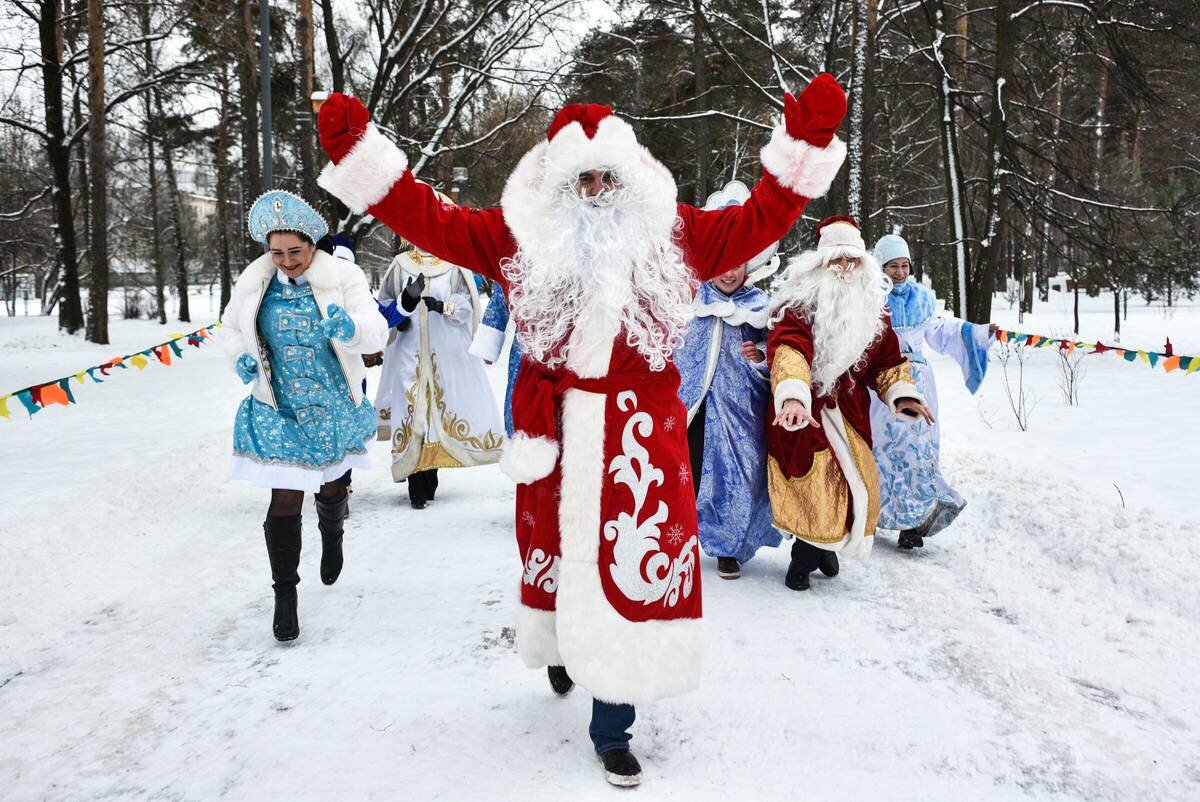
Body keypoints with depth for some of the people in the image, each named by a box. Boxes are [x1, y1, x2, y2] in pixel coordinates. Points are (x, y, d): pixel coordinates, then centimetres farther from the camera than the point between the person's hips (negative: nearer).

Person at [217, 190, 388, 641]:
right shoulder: (254, 283, -5)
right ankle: (285, 594, 9)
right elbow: (230, 327, 12)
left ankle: (331, 537, 55)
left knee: (330, 490, 20)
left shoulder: (342, 278, -12)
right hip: (279, 412, 0)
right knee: (285, 502, -7)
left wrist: (350, 327, -46)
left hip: (333, 408, 0)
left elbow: (376, 331, -23)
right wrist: (240, 359, -9)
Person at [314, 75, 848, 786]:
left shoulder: (674, 234, 3)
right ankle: (559, 646, 51)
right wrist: (358, 150, -7)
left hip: (642, 432, 0)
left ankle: (612, 731, 16)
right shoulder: (522, 235, 1)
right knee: (556, 548, 14)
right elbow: (431, 220, -1)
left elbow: (758, 220, 4)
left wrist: (805, 145, -5)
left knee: (637, 569, -2)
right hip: (555, 431, 1)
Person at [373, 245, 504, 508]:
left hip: (447, 353, -1)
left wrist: (442, 305, -24)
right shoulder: (400, 265, 9)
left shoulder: (454, 266, 3)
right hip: (409, 355, 1)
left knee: (440, 410, 0)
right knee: (411, 410, -5)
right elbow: (384, 302, 17)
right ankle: (417, 489, -2)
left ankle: (428, 482, 12)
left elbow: (465, 302, -5)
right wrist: (398, 315, -4)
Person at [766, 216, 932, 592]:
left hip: (848, 407, 6)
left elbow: (887, 356, 15)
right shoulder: (801, 301, -15)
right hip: (806, 409, -6)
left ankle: (822, 548, 30)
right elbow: (789, 348, -32)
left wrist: (901, 392, -3)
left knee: (859, 480, 7)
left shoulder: (871, 308, 7)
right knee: (815, 481, -10)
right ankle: (806, 556, 13)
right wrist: (792, 395, -49)